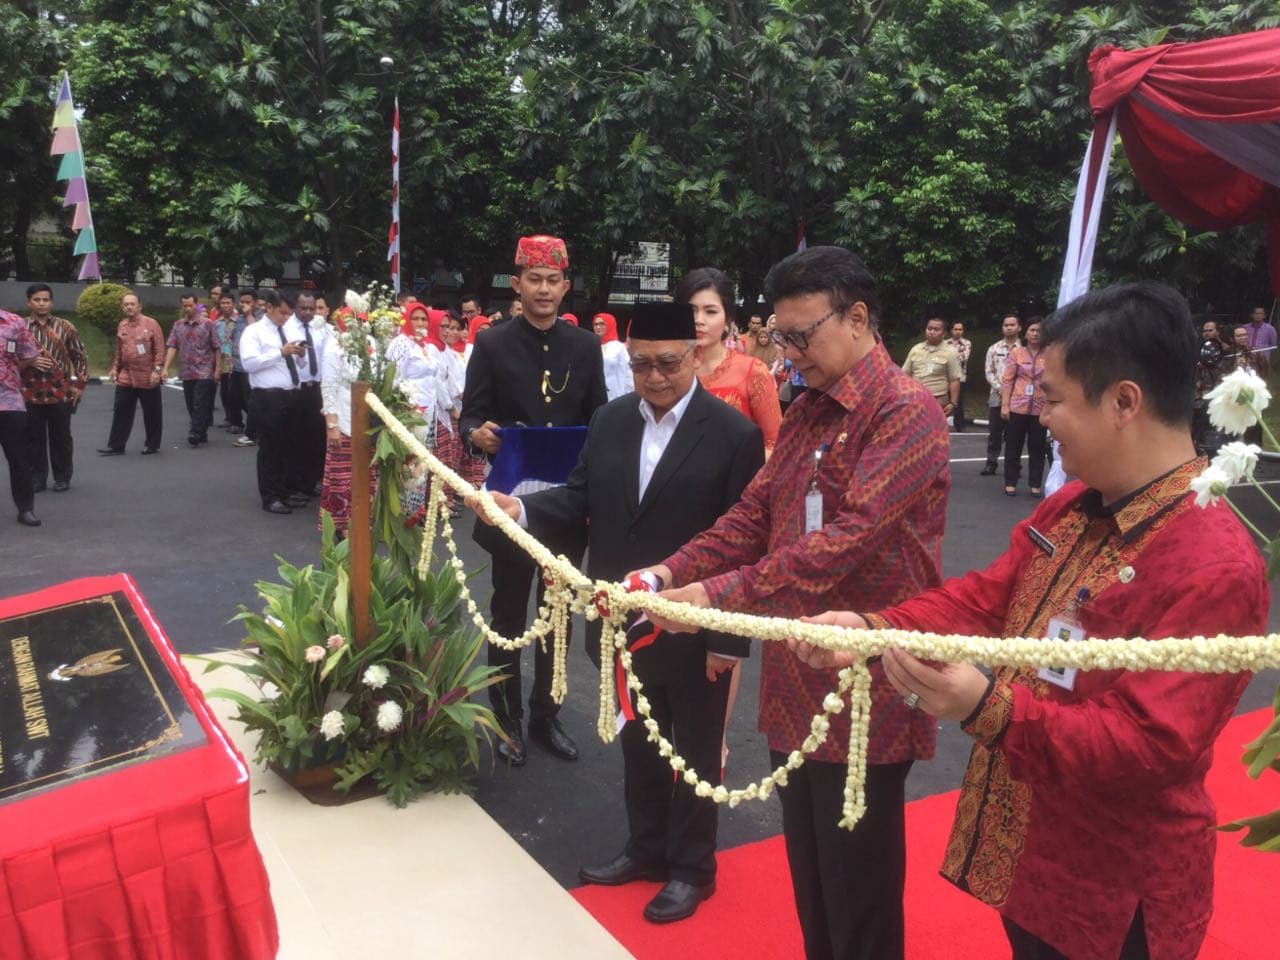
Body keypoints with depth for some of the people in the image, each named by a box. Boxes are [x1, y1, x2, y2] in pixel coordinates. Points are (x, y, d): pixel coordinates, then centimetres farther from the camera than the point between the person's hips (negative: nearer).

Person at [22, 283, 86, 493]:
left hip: (60, 392, 0)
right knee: (34, 438, 6)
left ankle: (62, 478, 18)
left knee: (61, 437, 7)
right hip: (29, 393, 1)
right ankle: (37, 478, 17)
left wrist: (80, 384, 2)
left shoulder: (65, 328, 3)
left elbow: (80, 357, 9)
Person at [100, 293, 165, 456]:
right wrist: (115, 368, 14)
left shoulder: (151, 324, -6)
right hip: (125, 377, 5)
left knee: (151, 413, 4)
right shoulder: (121, 326, 10)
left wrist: (157, 370, -15)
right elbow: (118, 350, 20)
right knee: (121, 413, 5)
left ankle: (152, 445, 17)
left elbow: (159, 349, -8)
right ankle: (116, 446, 11)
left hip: (148, 378, -5)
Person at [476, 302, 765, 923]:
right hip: (623, 625, 5)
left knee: (694, 753, 14)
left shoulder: (734, 434, -13)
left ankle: (692, 867, 35)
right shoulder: (609, 421, 3)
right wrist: (522, 509, -14)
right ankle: (646, 848, 43)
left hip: (694, 633, -5)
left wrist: (729, 638, -14)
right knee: (637, 745, 21)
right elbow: (580, 500, 6)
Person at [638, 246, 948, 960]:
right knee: (809, 878, 20)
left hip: (866, 691, -7)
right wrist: (670, 573, -7)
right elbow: (753, 516, 8)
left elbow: (848, 539, -26)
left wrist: (721, 594, -28)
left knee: (857, 890, 8)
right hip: (794, 683, 8)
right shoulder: (806, 412, 11)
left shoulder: (908, 414, -15)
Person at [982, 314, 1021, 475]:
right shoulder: (994, 348, 9)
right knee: (994, 433, 5)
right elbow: (989, 372, 4)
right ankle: (991, 464, 11)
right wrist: (1000, 388, -8)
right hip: (996, 396, 2)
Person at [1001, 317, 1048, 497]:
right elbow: (1008, 380, 1)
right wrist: (1005, 405, -5)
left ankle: (1035, 484, 17)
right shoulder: (1016, 352, 2)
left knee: (1037, 448, 8)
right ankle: (1010, 483, 15)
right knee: (1013, 447, 6)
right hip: (1017, 407, 0)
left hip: (1041, 409, 0)